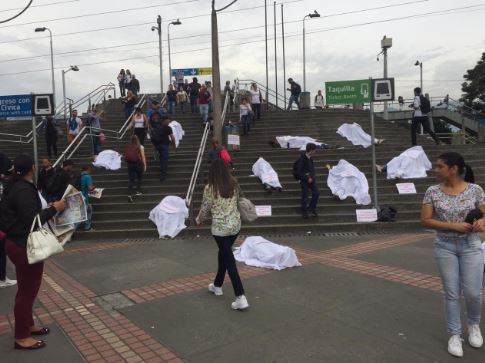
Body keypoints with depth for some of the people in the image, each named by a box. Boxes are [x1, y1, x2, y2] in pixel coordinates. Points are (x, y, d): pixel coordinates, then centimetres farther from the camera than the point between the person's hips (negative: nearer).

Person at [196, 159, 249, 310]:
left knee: (229, 260, -1)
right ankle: (217, 285, 40)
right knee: (224, 254, 24)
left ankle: (241, 298, -5)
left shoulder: (210, 188, -12)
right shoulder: (234, 184, 1)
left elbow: (205, 209, -3)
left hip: (220, 228, -5)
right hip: (235, 225, 5)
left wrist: (199, 220, 17)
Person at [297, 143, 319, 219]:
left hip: (311, 179, 7)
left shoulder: (310, 158, 2)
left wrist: (312, 176, -3)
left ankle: (312, 208, 27)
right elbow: (300, 172, -21)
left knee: (316, 193, 7)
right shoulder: (302, 159, -22)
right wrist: (307, 178, -16)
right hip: (304, 180, -7)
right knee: (305, 197, 4)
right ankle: (304, 211, 24)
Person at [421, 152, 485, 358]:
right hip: (445, 247, 1)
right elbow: (425, 221, -7)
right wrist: (453, 226, -18)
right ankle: (454, 335, 22)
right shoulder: (433, 192, -4)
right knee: (451, 293, 5)